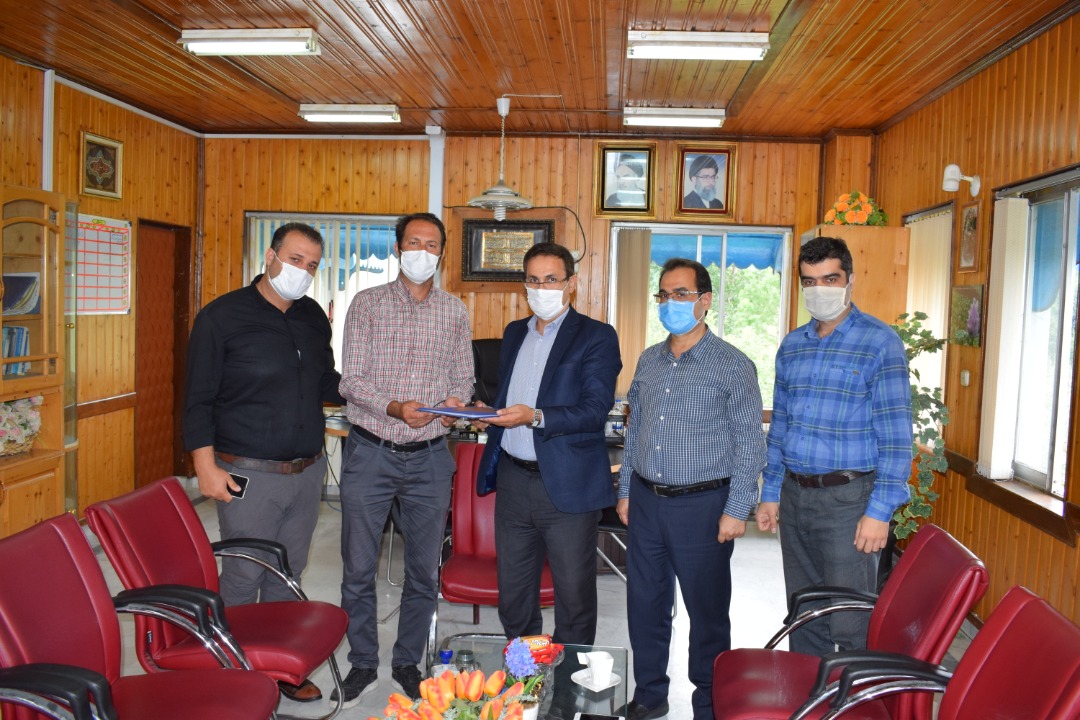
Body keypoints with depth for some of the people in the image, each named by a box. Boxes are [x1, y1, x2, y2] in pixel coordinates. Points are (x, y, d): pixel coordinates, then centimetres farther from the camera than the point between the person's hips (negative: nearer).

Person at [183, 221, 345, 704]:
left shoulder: (314, 317, 9)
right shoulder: (222, 317, -8)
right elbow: (199, 399, -7)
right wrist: (206, 465, -14)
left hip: (307, 471, 6)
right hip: (250, 475, -5)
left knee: (287, 575, 16)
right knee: (243, 578, 3)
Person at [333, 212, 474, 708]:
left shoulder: (454, 312, 6)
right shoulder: (367, 304, 0)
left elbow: (463, 378, 10)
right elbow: (351, 380, -6)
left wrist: (456, 401, -13)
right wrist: (395, 408, -23)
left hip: (428, 459, 2)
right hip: (369, 453, -1)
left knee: (424, 573, 10)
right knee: (359, 569, 8)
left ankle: (408, 665, 29)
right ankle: (362, 666, 27)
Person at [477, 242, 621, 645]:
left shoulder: (596, 337, -5)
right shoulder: (514, 333, 15)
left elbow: (596, 408, -16)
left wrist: (536, 417, -28)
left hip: (567, 486, -6)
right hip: (513, 479, 6)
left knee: (574, 596, 5)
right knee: (512, 594, 15)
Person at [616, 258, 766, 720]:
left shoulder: (732, 365, -8)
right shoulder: (648, 361, 9)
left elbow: (750, 443, -8)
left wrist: (736, 511, -11)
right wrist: (625, 491, 13)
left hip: (702, 504, -5)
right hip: (646, 501, 5)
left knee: (706, 608, 8)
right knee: (645, 603, 13)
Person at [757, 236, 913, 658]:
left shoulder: (880, 343, -8)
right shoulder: (792, 345, 10)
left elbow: (896, 435, -12)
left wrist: (880, 511, -16)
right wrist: (771, 494, 12)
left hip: (848, 497, -6)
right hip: (795, 495, 6)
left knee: (850, 624, -1)